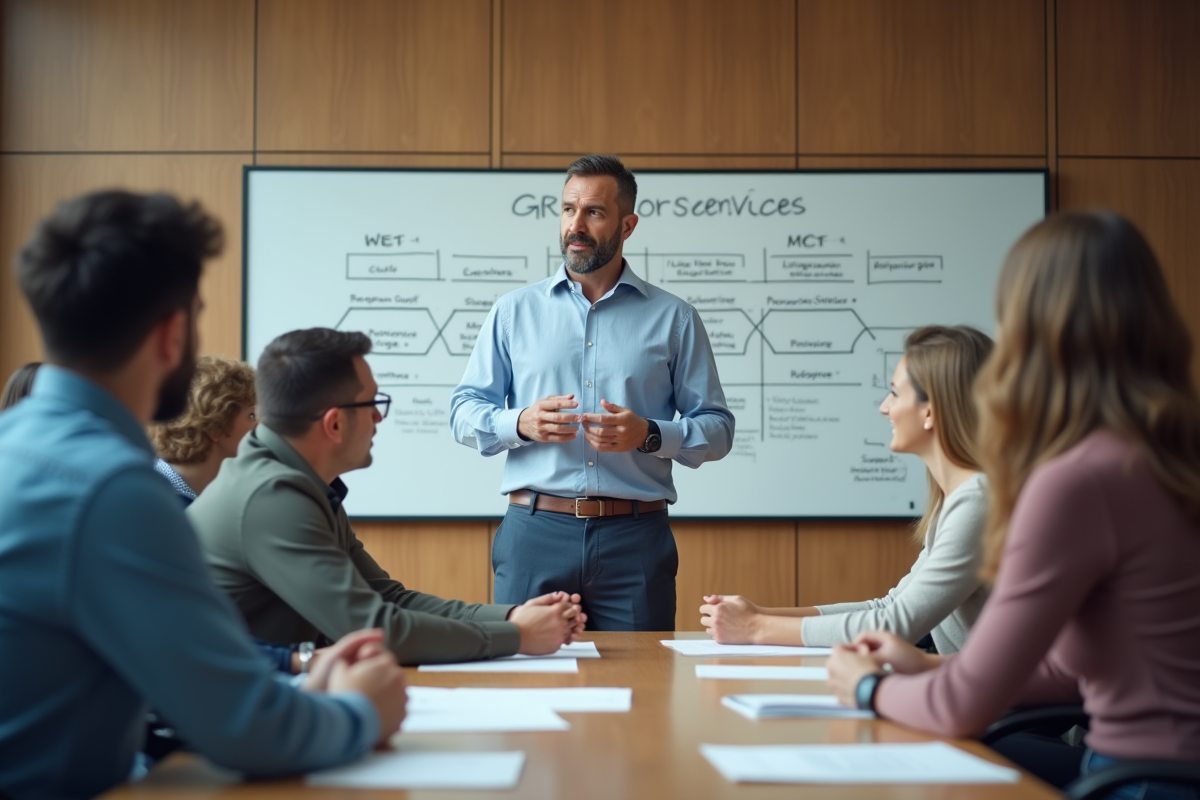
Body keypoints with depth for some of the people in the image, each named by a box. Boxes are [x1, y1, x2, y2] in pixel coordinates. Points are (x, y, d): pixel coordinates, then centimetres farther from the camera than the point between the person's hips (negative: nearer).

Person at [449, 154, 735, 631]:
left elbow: (717, 429, 6)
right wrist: (520, 423, -11)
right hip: (534, 533, 1)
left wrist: (649, 434, -13)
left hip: (635, 538, 0)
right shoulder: (514, 312, 11)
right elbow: (463, 413, 9)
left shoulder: (674, 319, 8)